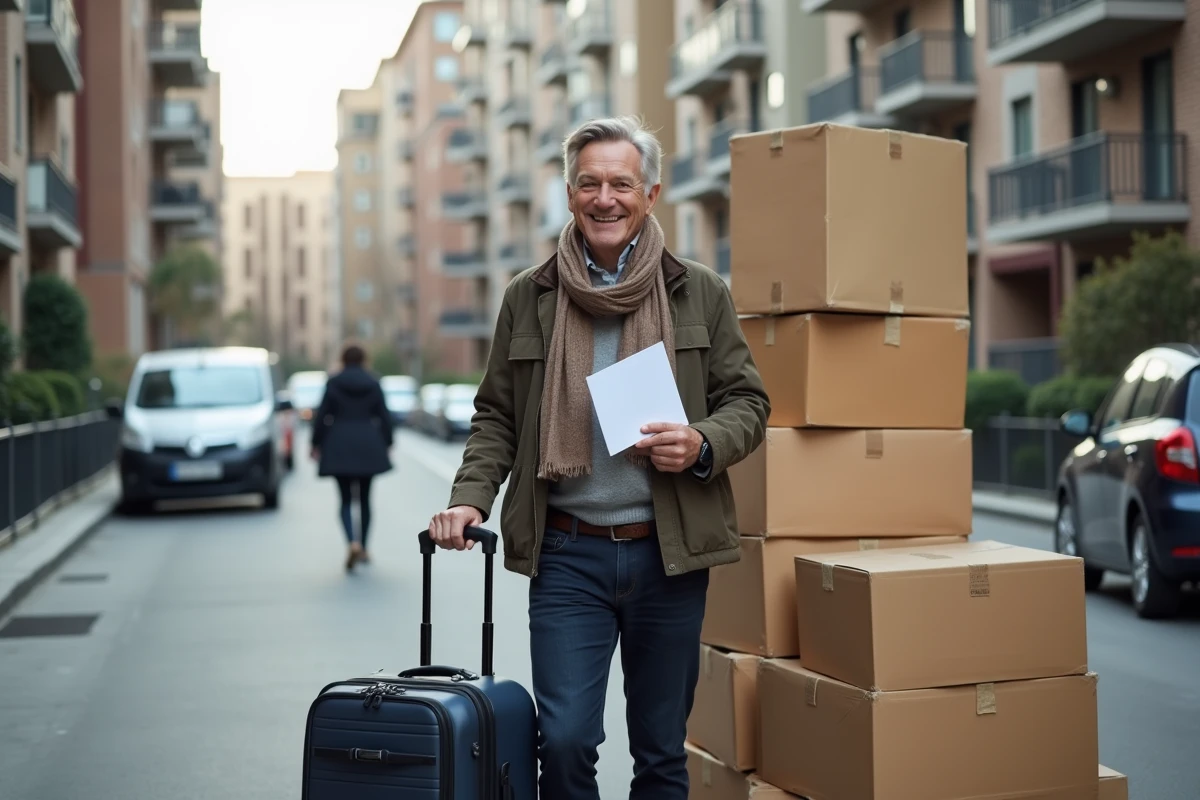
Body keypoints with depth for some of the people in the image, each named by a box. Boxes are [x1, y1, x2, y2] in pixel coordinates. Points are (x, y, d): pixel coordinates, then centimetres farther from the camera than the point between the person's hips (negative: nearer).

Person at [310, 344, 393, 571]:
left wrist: (316, 444, 6)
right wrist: (387, 445, 12)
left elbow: (321, 417, -4)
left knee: (346, 499, 2)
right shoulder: (373, 384, 2)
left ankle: (353, 543, -20)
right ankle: (363, 548, 16)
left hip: (340, 448, -1)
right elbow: (384, 418, 2)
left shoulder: (333, 384, -3)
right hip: (368, 448, 2)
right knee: (364, 499, 13)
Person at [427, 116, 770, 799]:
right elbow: (497, 417, 9)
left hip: (670, 555, 0)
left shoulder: (701, 294, 4)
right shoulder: (529, 297, 6)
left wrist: (702, 447, -13)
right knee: (564, 740, -6)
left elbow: (748, 403, 6)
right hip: (567, 555, 0)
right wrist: (470, 497, -6)